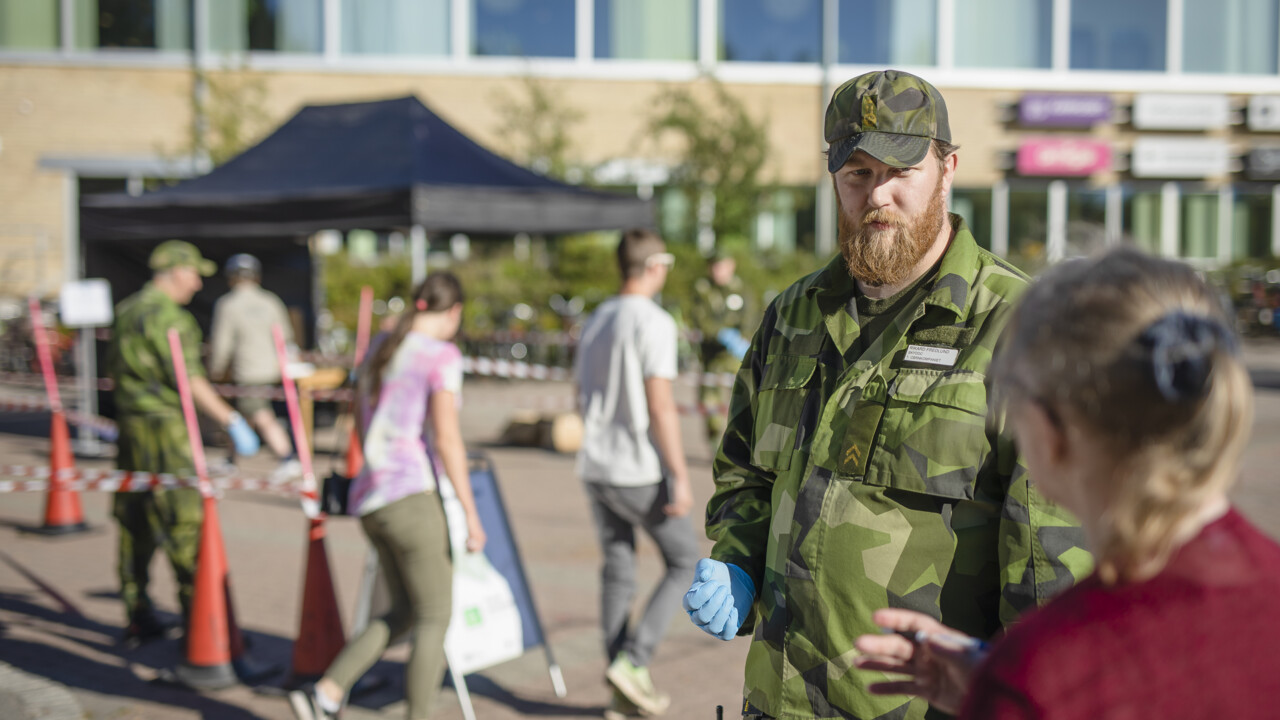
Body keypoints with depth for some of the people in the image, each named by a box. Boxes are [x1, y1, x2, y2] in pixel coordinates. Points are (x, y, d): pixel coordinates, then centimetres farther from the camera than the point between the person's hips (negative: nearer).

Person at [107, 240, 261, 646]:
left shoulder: (126, 310, 15)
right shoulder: (167, 316, -14)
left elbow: (114, 372, 21)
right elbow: (189, 380, -20)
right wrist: (231, 421, -18)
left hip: (129, 424, 9)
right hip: (163, 429, -9)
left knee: (135, 525, 12)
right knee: (184, 522, -5)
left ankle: (138, 619, 18)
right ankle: (197, 616, -3)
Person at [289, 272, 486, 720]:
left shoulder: (379, 353, 16)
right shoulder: (441, 354, -7)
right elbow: (446, 436, -15)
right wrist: (470, 513, -13)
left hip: (370, 500, 8)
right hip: (414, 498, -8)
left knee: (404, 614, 17)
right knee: (434, 619, 2)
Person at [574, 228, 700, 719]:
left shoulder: (594, 322, 12)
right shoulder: (653, 323, -14)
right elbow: (661, 406, -19)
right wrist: (680, 476, -17)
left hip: (595, 471, 7)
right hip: (640, 472, -7)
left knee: (617, 572, 11)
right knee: (685, 562, 8)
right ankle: (632, 661, -2)